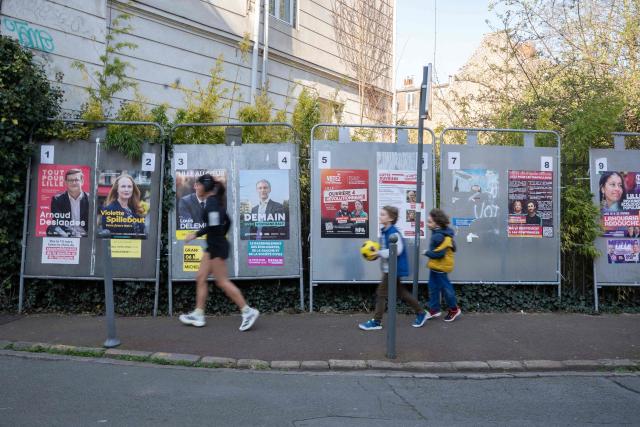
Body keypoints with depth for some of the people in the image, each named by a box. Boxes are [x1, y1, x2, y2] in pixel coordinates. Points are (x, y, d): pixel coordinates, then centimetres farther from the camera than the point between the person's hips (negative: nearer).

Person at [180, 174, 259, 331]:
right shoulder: (216, 202, 14)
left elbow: (214, 224, -26)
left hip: (216, 247, -10)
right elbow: (227, 222, 21)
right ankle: (198, 315, 17)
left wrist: (195, 234, -18)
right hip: (213, 246, 10)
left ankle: (248, 311, 0)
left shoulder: (211, 202, -15)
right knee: (200, 278, 11)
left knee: (222, 282, -6)